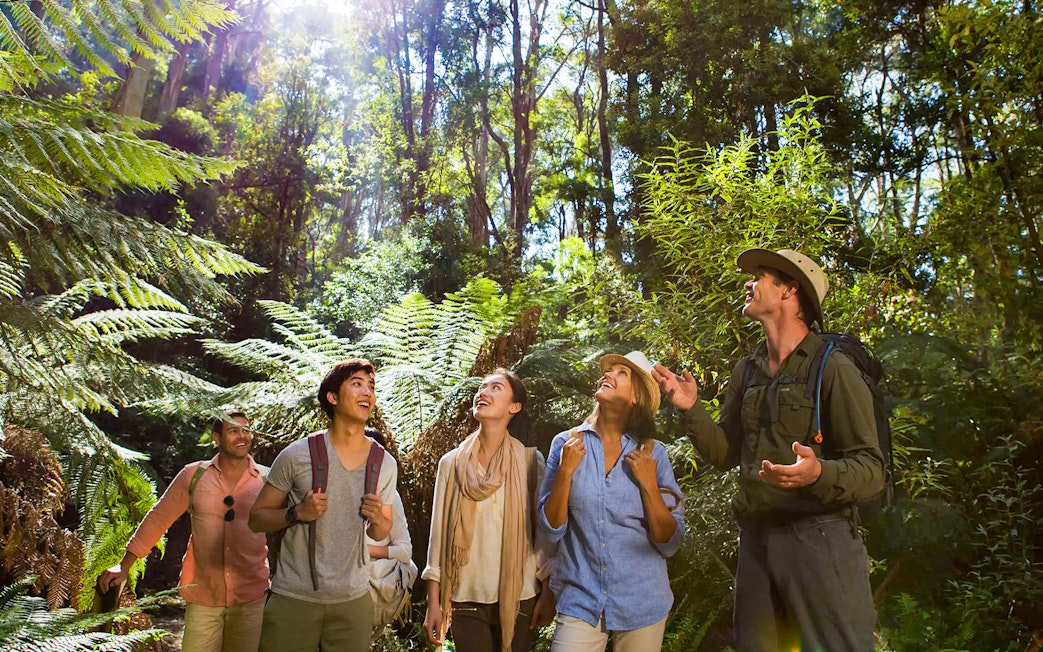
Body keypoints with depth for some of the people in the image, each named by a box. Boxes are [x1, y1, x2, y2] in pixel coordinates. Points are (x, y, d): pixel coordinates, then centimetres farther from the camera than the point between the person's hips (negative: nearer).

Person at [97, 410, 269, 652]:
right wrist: (125, 565, 5)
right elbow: (158, 518, 7)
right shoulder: (193, 474, 2)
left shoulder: (267, 480, -2)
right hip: (202, 594, 1)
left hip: (250, 596, 0)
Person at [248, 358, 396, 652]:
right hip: (293, 598, -2)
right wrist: (297, 513, -19)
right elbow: (256, 518, -1)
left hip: (353, 600, 3)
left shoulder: (385, 464, 1)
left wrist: (377, 519, -10)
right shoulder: (298, 454, -9)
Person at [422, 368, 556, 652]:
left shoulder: (530, 460, -4)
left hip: (519, 597, -1)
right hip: (466, 599, 1)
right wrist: (433, 602, 2)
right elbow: (439, 532, 2)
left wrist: (548, 593, -4)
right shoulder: (451, 463, 0)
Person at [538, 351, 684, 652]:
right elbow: (551, 529, -3)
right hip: (580, 601, 0)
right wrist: (566, 472, -15)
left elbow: (670, 543, -4)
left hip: (642, 603, 1)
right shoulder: (567, 444, -3)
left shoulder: (652, 452, -5)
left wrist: (649, 484, -16)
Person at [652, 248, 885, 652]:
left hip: (819, 540, -6)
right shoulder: (746, 372, 11)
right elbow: (724, 455, 12)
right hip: (755, 539, 6)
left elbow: (871, 470, -12)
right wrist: (690, 408, -3)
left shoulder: (833, 370, -9)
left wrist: (819, 473, -32)